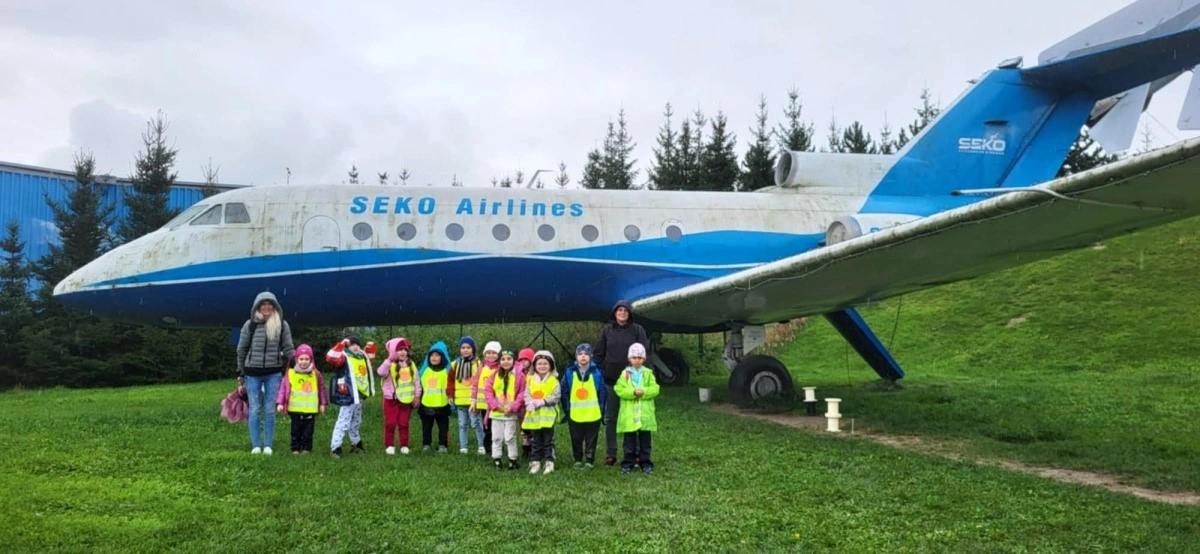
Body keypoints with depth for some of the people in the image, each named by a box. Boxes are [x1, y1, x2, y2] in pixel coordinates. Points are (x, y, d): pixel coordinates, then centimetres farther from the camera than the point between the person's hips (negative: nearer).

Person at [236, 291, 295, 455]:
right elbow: (242, 349, 7)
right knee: (255, 410, 3)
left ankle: (268, 445, 10)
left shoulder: (282, 325, 1)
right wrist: (240, 372, 9)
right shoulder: (250, 325, 0)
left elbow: (288, 349, 5)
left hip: (273, 373, 0)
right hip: (253, 372, 0)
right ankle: (256, 445, 9)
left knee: (269, 410, 4)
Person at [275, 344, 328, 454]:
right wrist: (280, 403, -10)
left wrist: (323, 403, 10)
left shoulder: (316, 374, 5)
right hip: (295, 409, -1)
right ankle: (295, 448, 16)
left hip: (311, 409, 1)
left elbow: (321, 389, 12)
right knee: (296, 430, 6)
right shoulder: (290, 374, -1)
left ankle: (306, 448, 15)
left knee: (308, 430, 6)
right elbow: (283, 389, -2)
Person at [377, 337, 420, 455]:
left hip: (406, 399, 3)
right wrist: (390, 359, -38)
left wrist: (417, 396, 6)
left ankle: (404, 445, 17)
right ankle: (389, 445, 12)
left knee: (404, 424, 9)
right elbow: (380, 372, -32)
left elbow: (416, 381, 9)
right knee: (390, 423, 2)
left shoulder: (411, 364, 4)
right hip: (391, 399, -3)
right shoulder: (390, 364, -10)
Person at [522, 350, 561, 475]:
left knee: (548, 441, 2)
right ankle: (535, 462, 17)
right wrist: (530, 403, -19)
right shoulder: (530, 379, 6)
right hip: (534, 415, 3)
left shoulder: (553, 380, -3)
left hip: (548, 415, -3)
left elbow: (555, 396, -10)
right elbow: (526, 395, 2)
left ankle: (549, 463, 6)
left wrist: (542, 402, -19)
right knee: (536, 441, 11)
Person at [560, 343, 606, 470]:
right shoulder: (570, 371, 0)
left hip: (593, 414, -1)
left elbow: (603, 391, 2)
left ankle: (589, 461, 15)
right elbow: (564, 391, 4)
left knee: (591, 439, 5)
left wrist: (601, 408, -2)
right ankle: (578, 460, 21)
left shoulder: (596, 371, -1)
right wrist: (567, 408, -1)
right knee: (576, 439, 9)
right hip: (574, 414, 1)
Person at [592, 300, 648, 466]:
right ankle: (610, 454, 13)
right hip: (610, 380, 2)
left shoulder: (637, 330, 2)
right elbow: (599, 354, 8)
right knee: (610, 418, 6)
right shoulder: (607, 330, 7)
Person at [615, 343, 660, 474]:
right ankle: (628, 462, 13)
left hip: (645, 413, 1)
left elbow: (655, 389, -5)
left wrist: (643, 392, -21)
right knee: (630, 439, 6)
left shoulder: (648, 373, 3)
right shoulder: (625, 374, 1)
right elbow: (619, 390, -9)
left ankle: (645, 461, 17)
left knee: (645, 439, 9)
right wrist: (633, 392, -22)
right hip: (629, 414, -1)